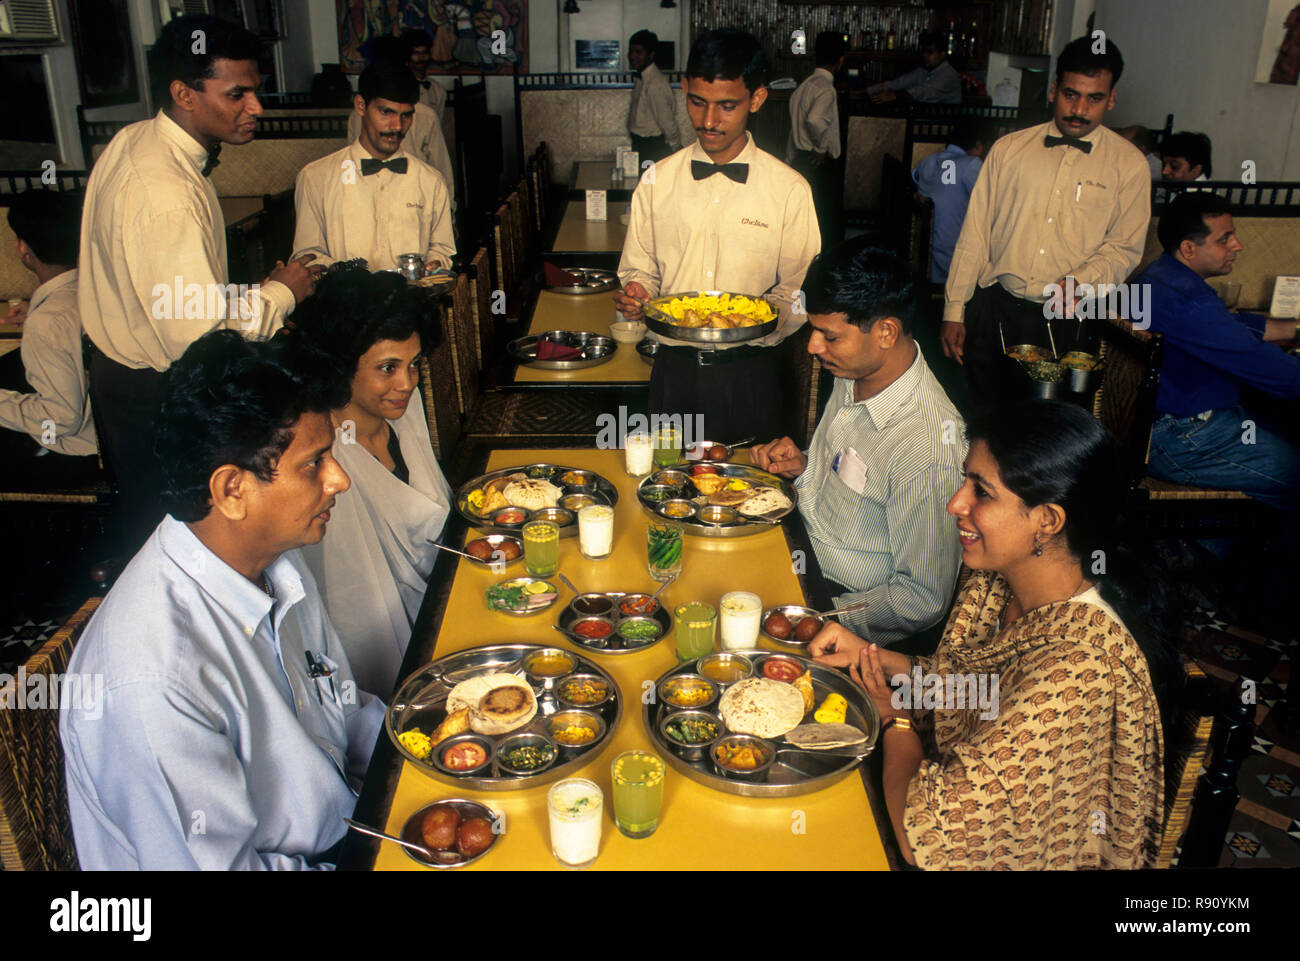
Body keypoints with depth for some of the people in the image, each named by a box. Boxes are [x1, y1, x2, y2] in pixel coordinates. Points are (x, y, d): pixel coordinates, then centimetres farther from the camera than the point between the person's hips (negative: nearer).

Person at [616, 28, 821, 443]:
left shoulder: (789, 189, -2)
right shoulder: (656, 181, 4)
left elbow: (799, 292, 0)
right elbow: (639, 270, 10)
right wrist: (636, 295, -12)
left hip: (749, 374, -1)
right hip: (674, 367, 2)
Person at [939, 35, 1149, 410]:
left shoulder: (1128, 166, 2)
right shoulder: (1008, 149, 4)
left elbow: (1125, 247, 5)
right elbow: (974, 232, 4)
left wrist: (1082, 281, -16)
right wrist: (954, 310, 1)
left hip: (1061, 320, -1)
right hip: (992, 308, 1)